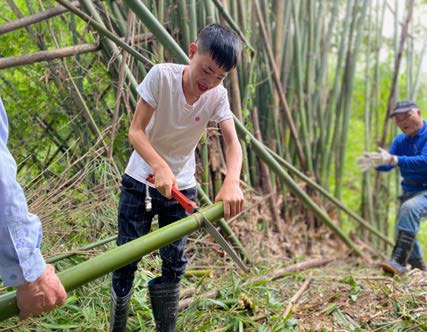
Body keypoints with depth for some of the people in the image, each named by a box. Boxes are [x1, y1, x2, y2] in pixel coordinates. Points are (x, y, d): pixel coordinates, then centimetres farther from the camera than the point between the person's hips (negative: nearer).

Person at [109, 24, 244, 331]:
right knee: (126, 260, 3)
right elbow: (136, 131, -20)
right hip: (141, 180, -2)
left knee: (175, 263, 5)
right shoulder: (161, 75, -19)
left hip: (182, 186, 2)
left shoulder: (218, 96, -10)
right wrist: (160, 167, -37)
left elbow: (233, 142, -19)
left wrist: (232, 182, -39)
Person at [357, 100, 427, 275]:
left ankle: (399, 261, -40)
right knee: (406, 229, 15)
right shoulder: (400, 140, 7)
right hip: (409, 191, 8)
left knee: (409, 208, -35)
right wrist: (376, 162, -26)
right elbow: (388, 164, -3)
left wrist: (394, 160, -39)